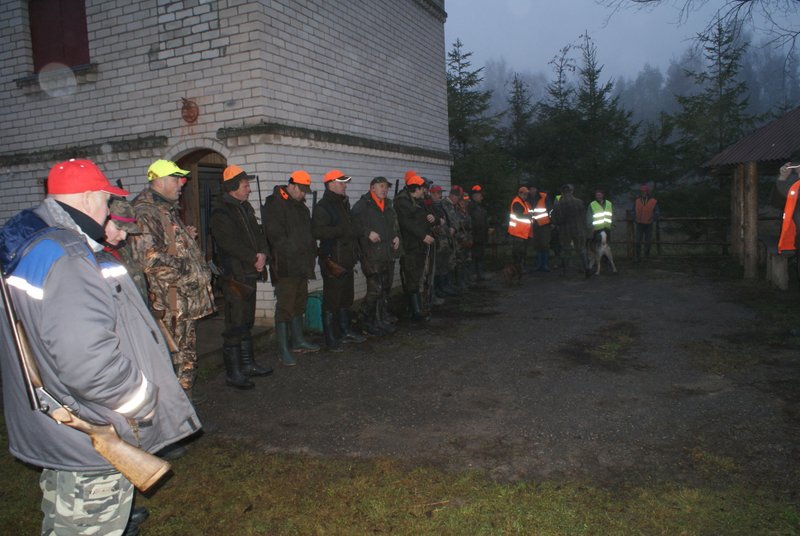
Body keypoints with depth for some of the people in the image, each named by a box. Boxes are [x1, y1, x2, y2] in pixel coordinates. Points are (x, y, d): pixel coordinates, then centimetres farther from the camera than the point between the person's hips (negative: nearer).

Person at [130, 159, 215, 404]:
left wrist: (187, 236, 12)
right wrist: (187, 269, -19)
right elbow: (149, 258, -26)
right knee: (173, 350, -1)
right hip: (170, 298, -10)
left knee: (187, 348, 20)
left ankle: (185, 391, 33)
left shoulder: (169, 209, 16)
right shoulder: (144, 212, -16)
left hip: (187, 296, 10)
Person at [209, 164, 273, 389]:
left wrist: (262, 254, -7)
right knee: (235, 325, -5)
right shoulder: (220, 212, -12)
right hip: (234, 276, -9)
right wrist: (254, 258, -15)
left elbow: (258, 234, 12)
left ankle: (248, 363, 28)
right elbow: (230, 243, -20)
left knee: (247, 322, 17)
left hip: (250, 274, 9)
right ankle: (233, 372, 4)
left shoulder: (245, 207, 15)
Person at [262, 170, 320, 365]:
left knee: (299, 303, 16)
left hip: (301, 265, 9)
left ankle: (297, 340, 28)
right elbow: (275, 235, -17)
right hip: (285, 266, -9)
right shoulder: (274, 204, -10)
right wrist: (291, 252, -17)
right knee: (285, 307, -7)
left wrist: (311, 252, 13)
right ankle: (283, 349, -3)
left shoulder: (301, 206, 18)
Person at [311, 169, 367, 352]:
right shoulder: (322, 207, -13)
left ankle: (346, 331, 30)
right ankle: (331, 339, 5)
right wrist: (341, 231, -22)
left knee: (346, 298, 18)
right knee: (331, 300, -3)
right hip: (333, 261, -9)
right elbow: (317, 231, -25)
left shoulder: (343, 203, 16)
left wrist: (355, 250, 14)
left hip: (346, 259, 9)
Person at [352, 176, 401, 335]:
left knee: (385, 289, 13)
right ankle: (367, 322, 2)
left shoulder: (389, 206, 20)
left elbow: (394, 226, 29)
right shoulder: (362, 205, -5)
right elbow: (355, 224, -14)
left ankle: (380, 320, 26)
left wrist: (397, 236, 11)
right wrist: (368, 233, -25)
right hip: (371, 255, -8)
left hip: (388, 254, 8)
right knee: (375, 289, -12)